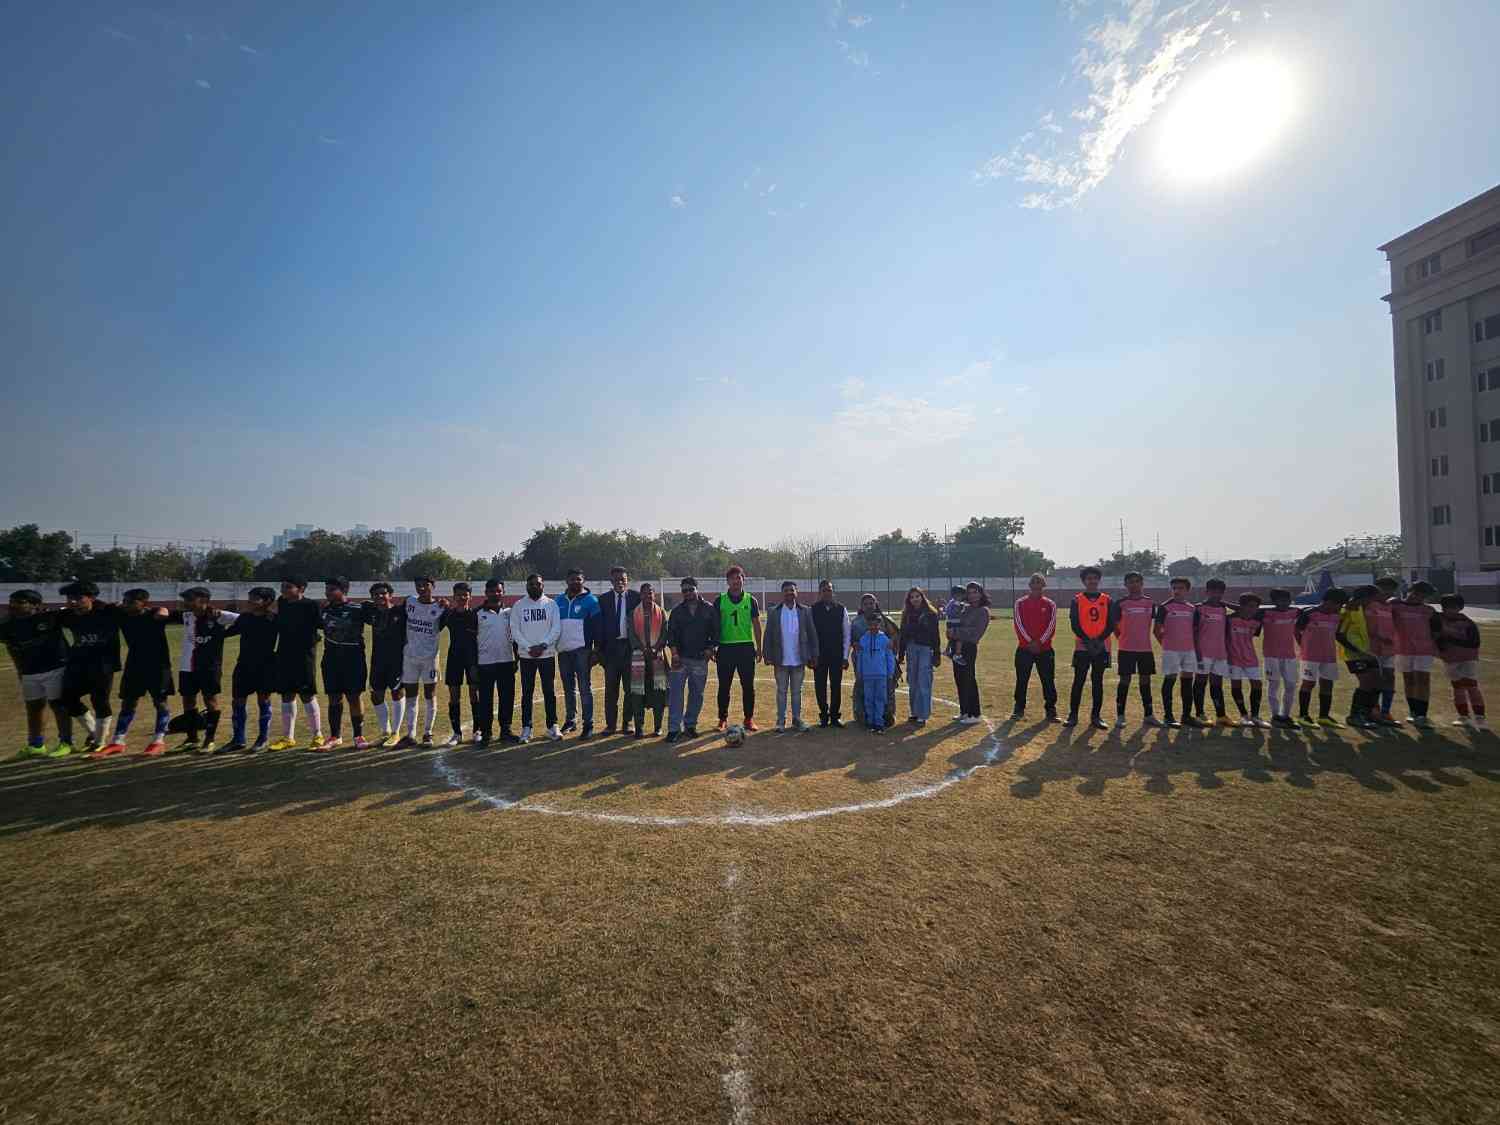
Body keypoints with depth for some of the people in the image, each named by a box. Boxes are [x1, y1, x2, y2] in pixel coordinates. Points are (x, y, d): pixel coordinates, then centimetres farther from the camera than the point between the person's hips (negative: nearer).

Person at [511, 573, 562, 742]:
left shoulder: (551, 604, 4)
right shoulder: (518, 606, 4)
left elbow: (557, 628, -1)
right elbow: (514, 630, -1)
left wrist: (543, 645, -13)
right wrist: (529, 647, -12)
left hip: (547, 654, 0)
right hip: (526, 655, 0)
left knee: (549, 691, 3)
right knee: (527, 693, 5)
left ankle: (552, 726, 12)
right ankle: (526, 728, 14)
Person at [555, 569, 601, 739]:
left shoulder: (590, 601, -2)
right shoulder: (559, 600, 12)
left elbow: (596, 626, -4)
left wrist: (596, 650, -10)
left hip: (582, 650, -5)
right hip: (563, 650, 5)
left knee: (585, 688, -5)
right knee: (568, 688, 13)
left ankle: (588, 725, -1)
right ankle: (570, 720, 25)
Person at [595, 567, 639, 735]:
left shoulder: (636, 598, 1)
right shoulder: (604, 599, 5)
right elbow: (600, 625, 5)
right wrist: (598, 648, -1)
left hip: (630, 646, -1)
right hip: (611, 647, 1)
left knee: (630, 687, 6)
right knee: (611, 688, 6)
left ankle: (627, 723, 17)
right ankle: (610, 724, 15)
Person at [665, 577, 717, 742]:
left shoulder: (709, 609, 4)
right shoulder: (677, 611, 6)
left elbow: (715, 631, 7)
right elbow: (671, 634, 2)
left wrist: (710, 648, -5)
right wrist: (674, 653, -10)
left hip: (701, 659, 0)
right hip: (680, 658, 0)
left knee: (697, 694, 7)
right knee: (675, 693, -6)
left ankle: (690, 725, 20)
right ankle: (674, 728, -2)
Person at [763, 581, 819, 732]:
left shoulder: (805, 611, 2)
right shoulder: (773, 612, 0)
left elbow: (812, 634, 3)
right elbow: (768, 636, 1)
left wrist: (813, 656, -1)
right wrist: (768, 656, -4)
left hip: (799, 660, 1)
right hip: (781, 661, -1)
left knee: (797, 692, 11)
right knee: (781, 691, 9)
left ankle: (797, 720, 21)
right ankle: (781, 721, 17)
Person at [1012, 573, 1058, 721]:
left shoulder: (1050, 604, 6)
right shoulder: (1020, 603, 4)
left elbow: (1051, 626, -1)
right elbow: (1019, 624, -3)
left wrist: (1040, 642, -11)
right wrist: (1030, 641, -12)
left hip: (1045, 649, 0)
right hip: (1024, 648, 0)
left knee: (1048, 680, 2)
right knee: (1021, 680, 4)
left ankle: (1051, 710, 12)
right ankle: (1019, 709, 15)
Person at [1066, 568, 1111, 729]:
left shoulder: (1107, 600, 7)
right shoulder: (1077, 600, 2)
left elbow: (1110, 624, 1)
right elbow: (1074, 625, -4)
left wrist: (1099, 640, -12)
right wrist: (1087, 641, -14)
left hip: (1101, 647, 2)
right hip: (1082, 647, -2)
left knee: (1098, 682, 7)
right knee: (1078, 681, -1)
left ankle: (1096, 717, 14)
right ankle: (1073, 715, 6)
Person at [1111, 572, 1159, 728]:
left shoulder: (1150, 603, 7)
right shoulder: (1120, 603, -2)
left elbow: (1156, 624, 15)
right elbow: (1114, 624, 2)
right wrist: (1122, 638, 1)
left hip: (1146, 648, 3)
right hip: (1126, 648, -3)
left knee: (1146, 680, 9)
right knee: (1125, 680, -1)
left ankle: (1149, 715, 18)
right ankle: (1120, 715, 6)